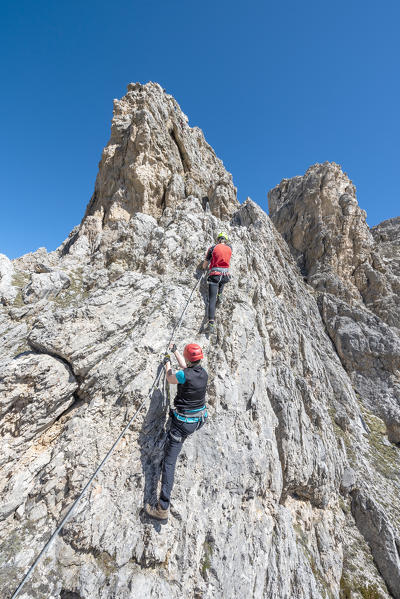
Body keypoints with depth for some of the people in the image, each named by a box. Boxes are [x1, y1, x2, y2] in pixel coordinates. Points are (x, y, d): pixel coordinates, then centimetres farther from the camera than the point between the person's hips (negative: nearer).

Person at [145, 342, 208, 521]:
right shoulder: (203, 373, -5)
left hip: (183, 422, -7)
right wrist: (175, 352, 29)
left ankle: (163, 508, 9)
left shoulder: (184, 376, -26)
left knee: (169, 461, 4)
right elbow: (187, 367, 16)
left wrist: (167, 363, 17)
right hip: (199, 419, 7)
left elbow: (170, 379, -2)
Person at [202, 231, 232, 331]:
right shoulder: (230, 248, 11)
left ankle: (211, 322, -17)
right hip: (225, 274, 3)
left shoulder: (213, 248, 3)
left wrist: (204, 268, 30)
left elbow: (205, 264, 8)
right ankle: (219, 295, 18)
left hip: (214, 275, -2)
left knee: (212, 299, -4)